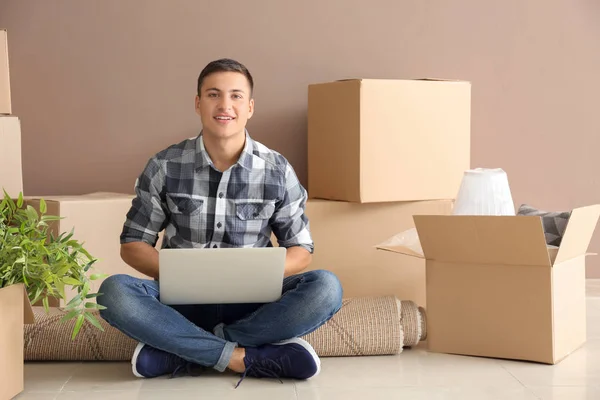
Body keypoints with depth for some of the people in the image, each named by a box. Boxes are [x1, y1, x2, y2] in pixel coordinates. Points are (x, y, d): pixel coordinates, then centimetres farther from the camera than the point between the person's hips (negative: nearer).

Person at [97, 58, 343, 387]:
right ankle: (242, 356, -29)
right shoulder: (164, 167, -2)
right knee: (114, 292, -29)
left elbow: (301, 249, 5)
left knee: (326, 288, -28)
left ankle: (179, 352, -24)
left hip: (251, 302, 1)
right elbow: (133, 244, 4)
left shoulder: (277, 171, -1)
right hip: (182, 301, -1)